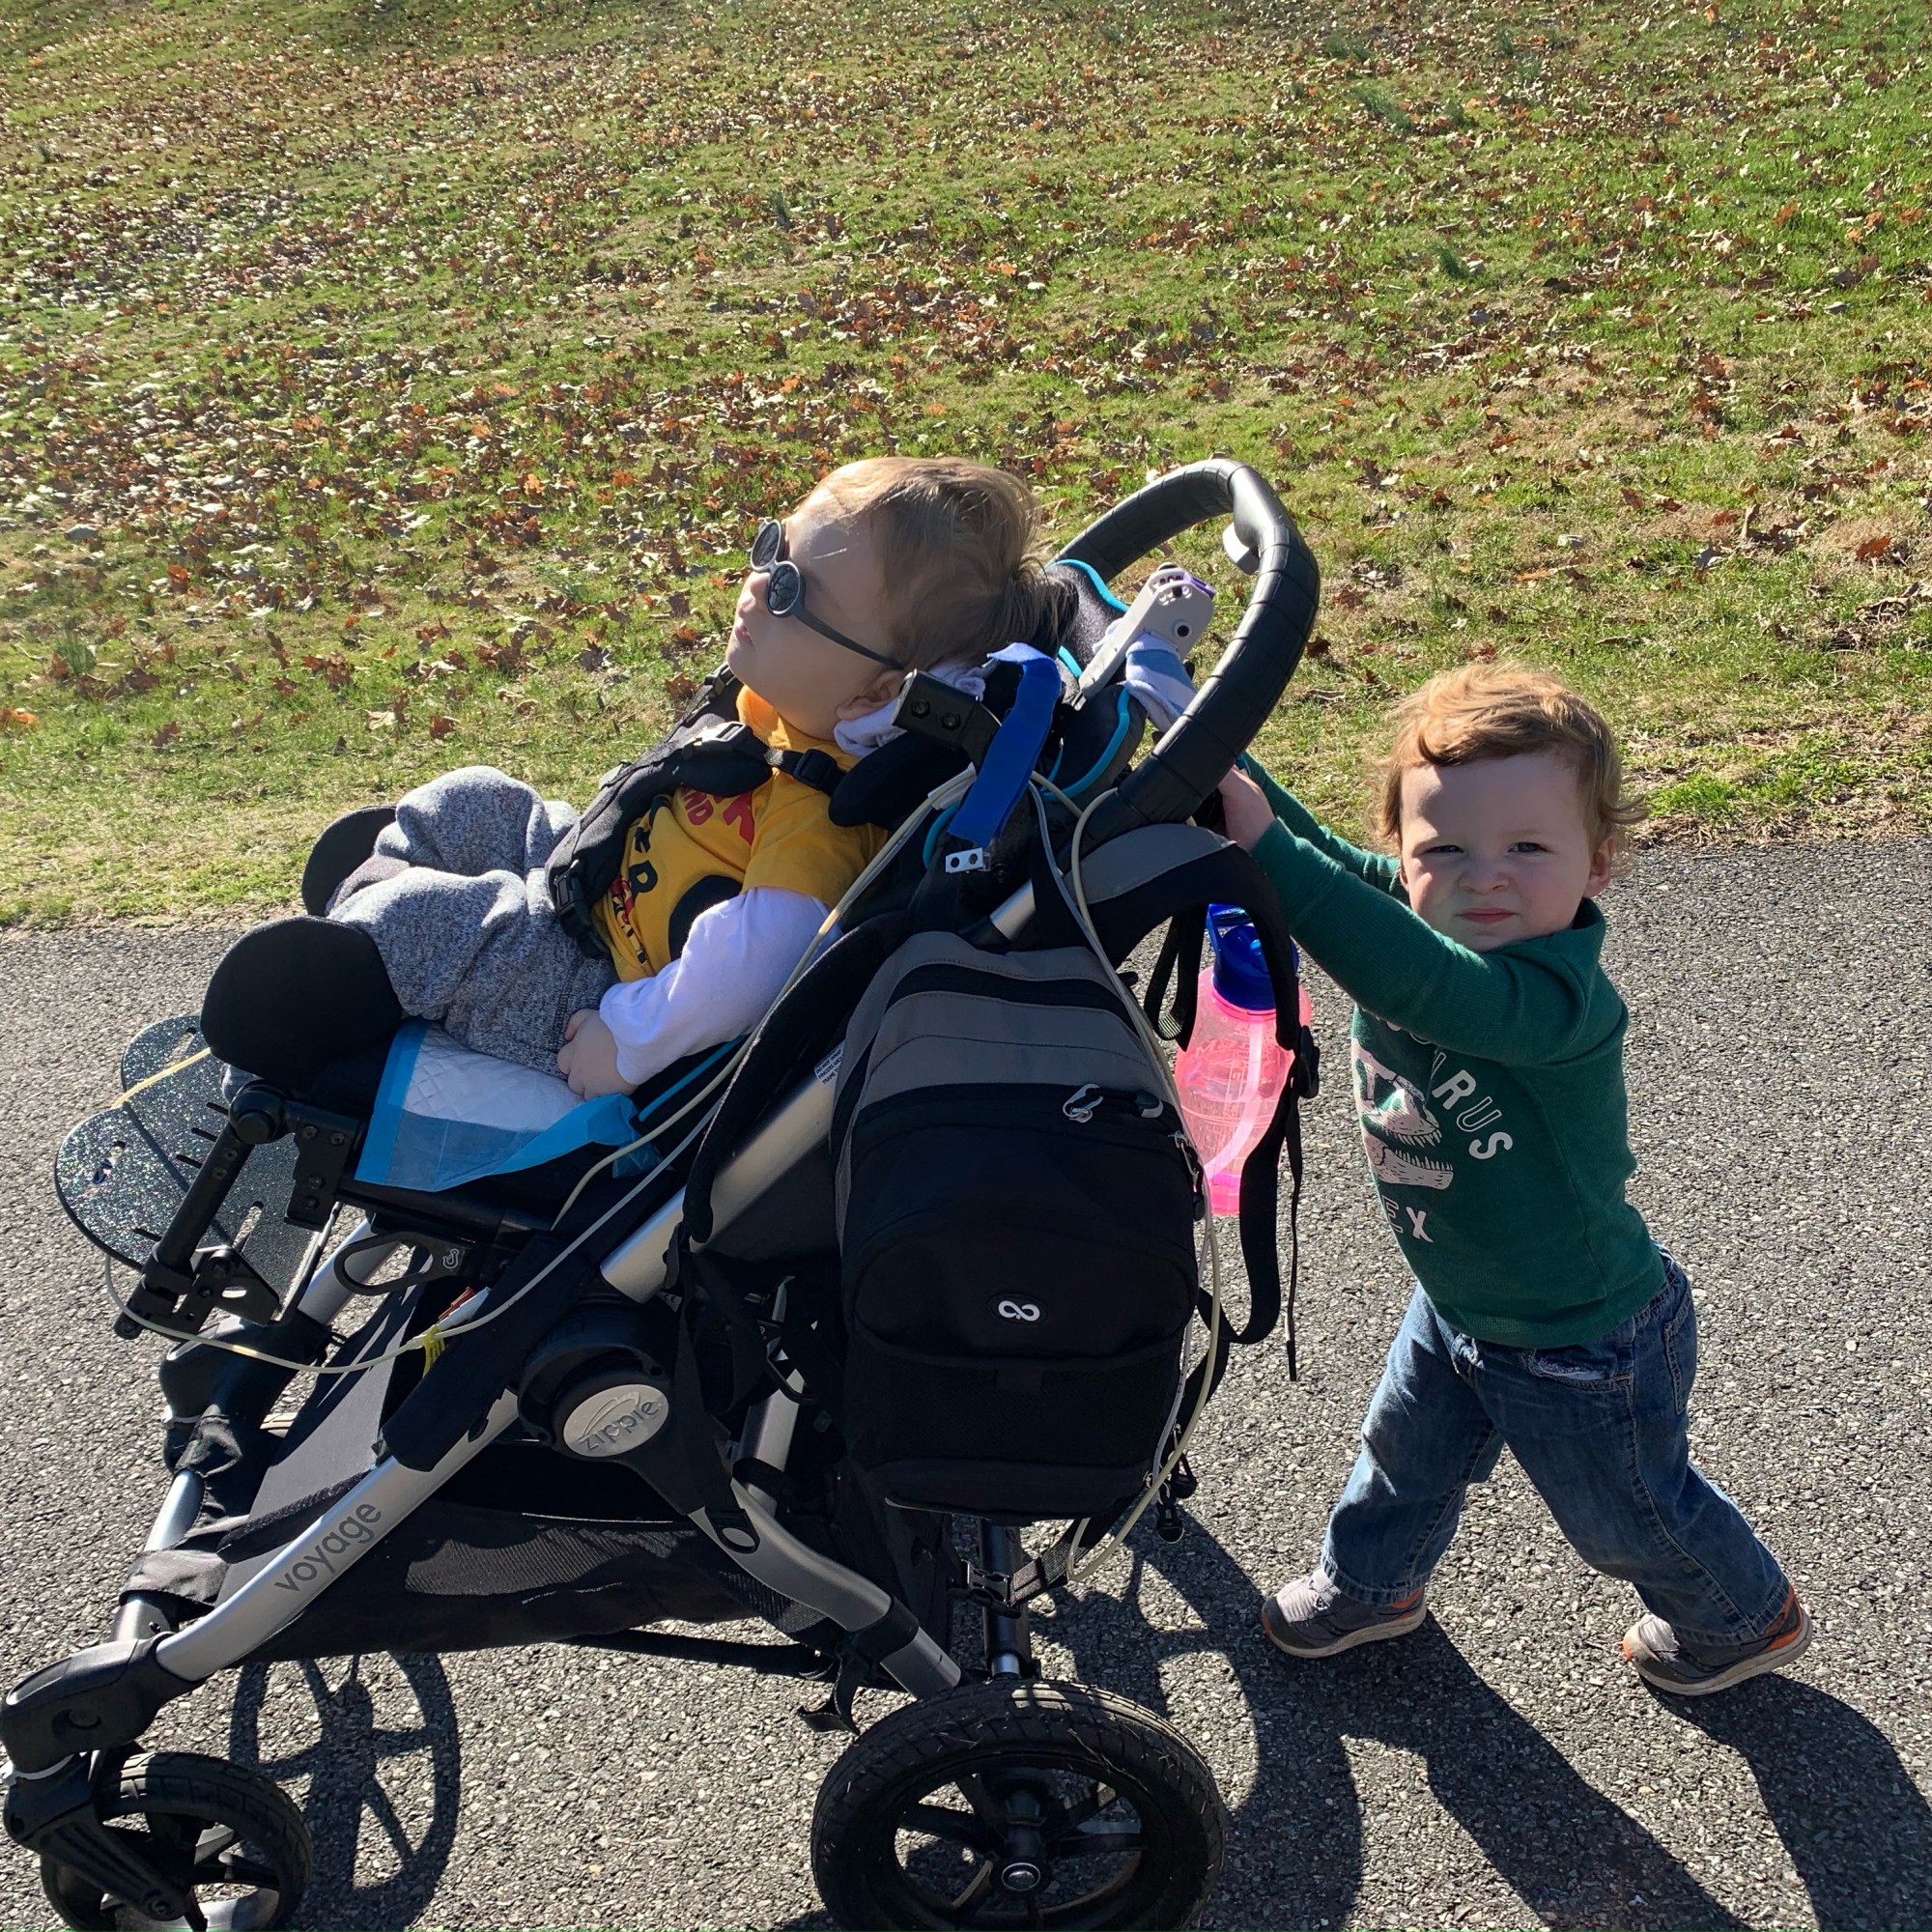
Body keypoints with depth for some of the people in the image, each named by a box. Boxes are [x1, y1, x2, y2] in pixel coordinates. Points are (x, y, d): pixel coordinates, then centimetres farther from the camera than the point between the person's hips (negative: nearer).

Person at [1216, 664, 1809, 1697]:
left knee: (1633, 1515, 23)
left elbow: (1416, 982, -58)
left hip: (1584, 1346, -6)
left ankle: (1747, 1618, 53)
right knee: (1404, 1454, 30)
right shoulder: (1400, 917, -19)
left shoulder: (1560, 999, -41)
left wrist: (1264, 845, -63)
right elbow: (1319, 856, -11)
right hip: (1456, 1302, 7)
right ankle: (1368, 1582, 60)